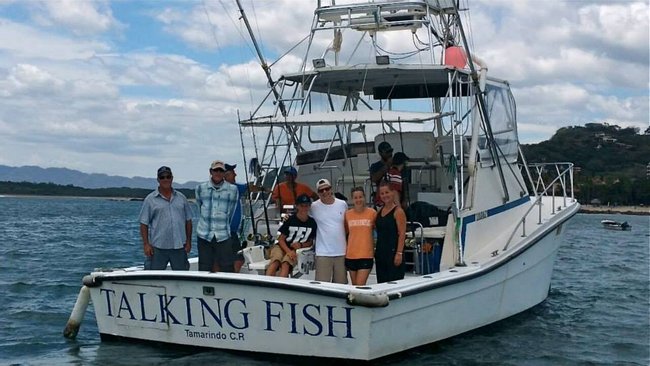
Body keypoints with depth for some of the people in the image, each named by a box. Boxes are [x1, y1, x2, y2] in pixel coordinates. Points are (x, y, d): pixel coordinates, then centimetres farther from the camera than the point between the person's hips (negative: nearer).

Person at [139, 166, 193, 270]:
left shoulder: (181, 198, 11)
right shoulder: (150, 199, 1)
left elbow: (188, 221, 13)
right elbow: (144, 224, -1)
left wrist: (188, 241, 6)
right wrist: (146, 244, -8)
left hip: (179, 246, 3)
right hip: (158, 247, -3)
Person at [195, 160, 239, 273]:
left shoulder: (233, 189, 1)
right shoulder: (200, 188, 4)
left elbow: (231, 212, 10)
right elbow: (200, 208, 14)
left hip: (223, 236, -1)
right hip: (204, 235, 1)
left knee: (227, 268, -1)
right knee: (204, 269, 7)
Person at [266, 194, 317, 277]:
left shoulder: (312, 223, 1)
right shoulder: (290, 220, -5)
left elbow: (310, 242, 13)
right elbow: (281, 239, -2)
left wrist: (301, 245, -9)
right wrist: (288, 251, -18)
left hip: (296, 249, 1)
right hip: (282, 246, -1)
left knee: (286, 264, -32)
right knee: (275, 261, -33)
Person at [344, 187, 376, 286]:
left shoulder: (372, 213, -4)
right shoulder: (347, 214, 3)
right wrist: (344, 249, 12)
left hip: (366, 256, -3)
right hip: (351, 255, 3)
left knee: (360, 286, -9)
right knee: (354, 286, 12)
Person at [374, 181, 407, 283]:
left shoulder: (398, 211, -8)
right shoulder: (379, 211, 13)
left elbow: (402, 234, -13)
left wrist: (399, 253, -19)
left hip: (393, 251, -7)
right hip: (380, 251, 7)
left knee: (394, 282, -7)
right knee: (381, 282, 10)